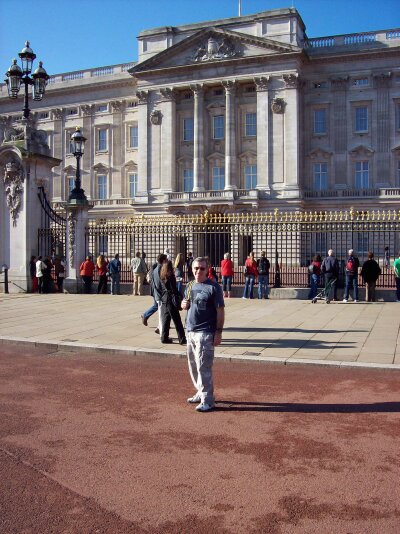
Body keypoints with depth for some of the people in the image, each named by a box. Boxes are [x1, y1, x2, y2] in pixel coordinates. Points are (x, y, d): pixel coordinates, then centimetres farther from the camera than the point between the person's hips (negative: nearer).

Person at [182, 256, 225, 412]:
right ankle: (201, 393, 29)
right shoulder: (190, 286, 11)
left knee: (203, 367, -8)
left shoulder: (213, 287, -9)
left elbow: (220, 311, -10)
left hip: (205, 333, -7)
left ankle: (207, 400, -1)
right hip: (190, 331, 7)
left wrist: (219, 332, -16)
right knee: (193, 365, 14)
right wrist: (184, 304, -1)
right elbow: (184, 304, 23)